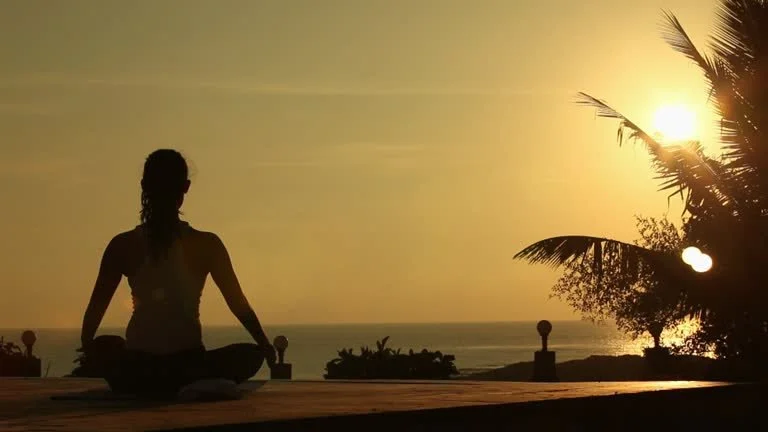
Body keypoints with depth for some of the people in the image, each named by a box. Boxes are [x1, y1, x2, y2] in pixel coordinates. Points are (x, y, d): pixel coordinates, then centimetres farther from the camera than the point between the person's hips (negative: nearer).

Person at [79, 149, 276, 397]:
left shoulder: (122, 246, 0)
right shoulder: (207, 245, -4)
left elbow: (96, 305, 9)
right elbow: (238, 304, 4)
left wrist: (87, 345, 29)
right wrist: (265, 345, 20)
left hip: (136, 375, 4)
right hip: (188, 372, -3)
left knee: (104, 346, 36)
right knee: (252, 354, 20)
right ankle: (195, 388, -5)